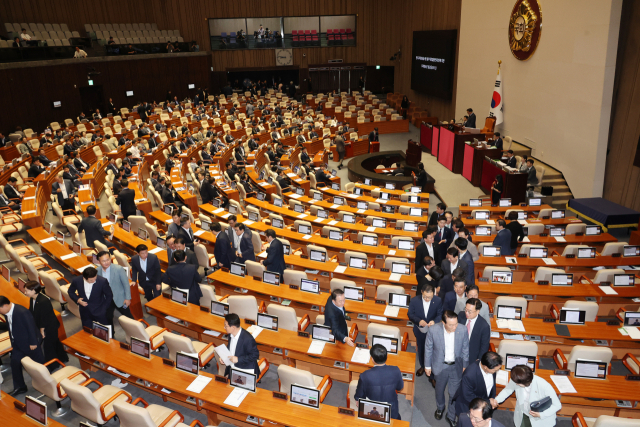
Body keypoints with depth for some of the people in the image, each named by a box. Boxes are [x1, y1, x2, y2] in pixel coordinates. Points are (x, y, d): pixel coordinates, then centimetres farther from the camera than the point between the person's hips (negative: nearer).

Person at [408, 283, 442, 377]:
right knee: (421, 349, 23)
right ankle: (423, 366, 49)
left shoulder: (438, 301, -20)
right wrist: (419, 321, -29)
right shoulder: (414, 300, -19)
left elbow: (440, 314, -12)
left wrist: (434, 321, -33)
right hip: (420, 330, 2)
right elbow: (410, 314, -11)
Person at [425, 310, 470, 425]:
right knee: (439, 389, 25)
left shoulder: (463, 330, -24)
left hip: (456, 367, 0)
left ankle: (451, 416, 42)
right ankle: (440, 407, 56)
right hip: (440, 366, 0)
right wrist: (427, 365, 0)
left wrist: (465, 365, 5)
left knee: (454, 393, 15)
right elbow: (428, 348, -10)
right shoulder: (433, 330, -27)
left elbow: (465, 349, -6)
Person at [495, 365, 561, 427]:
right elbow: (507, 390, -4)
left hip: (541, 419, -3)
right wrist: (496, 400, -17)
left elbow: (557, 405, -20)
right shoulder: (515, 380, -25)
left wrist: (541, 415, -30)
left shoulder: (544, 386, -35)